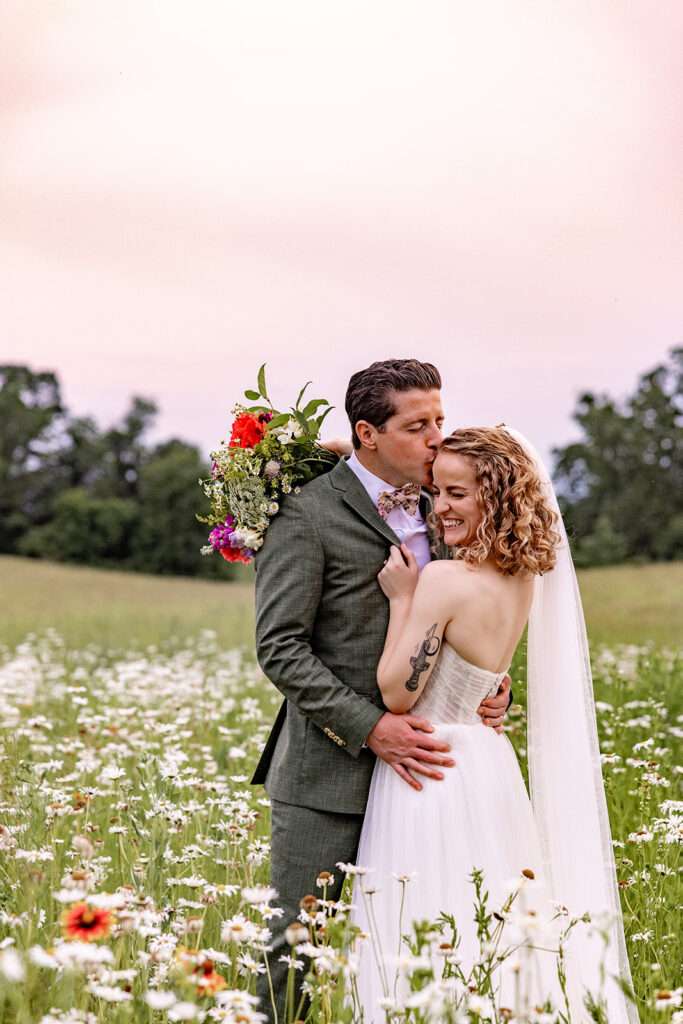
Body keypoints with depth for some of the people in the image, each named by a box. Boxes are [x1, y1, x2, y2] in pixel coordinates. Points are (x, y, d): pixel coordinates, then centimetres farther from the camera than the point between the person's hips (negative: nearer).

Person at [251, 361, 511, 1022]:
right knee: (293, 946, 4)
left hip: (417, 766, 6)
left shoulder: (438, 507, 10)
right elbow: (280, 647, -13)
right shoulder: (308, 511, -9)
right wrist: (369, 727, -20)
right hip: (329, 775, -6)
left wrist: (492, 686, 1)